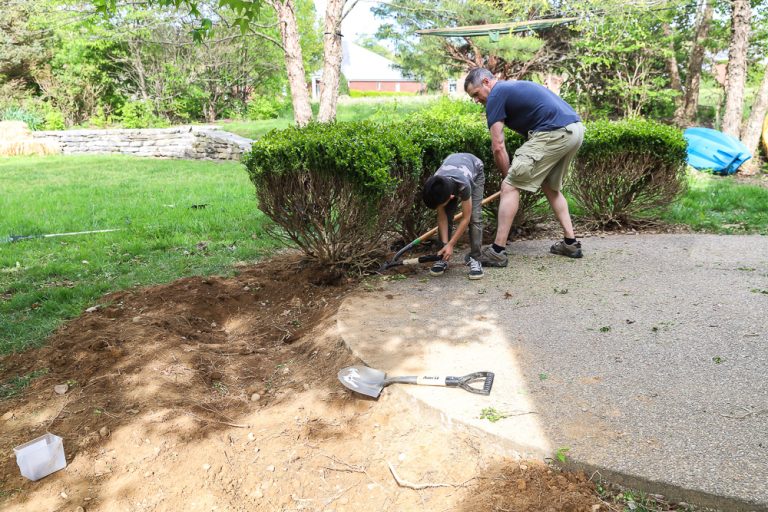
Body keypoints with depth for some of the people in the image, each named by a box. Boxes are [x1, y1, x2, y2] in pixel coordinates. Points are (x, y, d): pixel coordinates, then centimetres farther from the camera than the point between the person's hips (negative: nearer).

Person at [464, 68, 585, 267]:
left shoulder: (496, 95, 0)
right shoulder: (516, 86, 28)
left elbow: (498, 147, -4)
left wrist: (508, 176, 9)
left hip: (554, 134, -9)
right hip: (576, 130, 10)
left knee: (510, 186, -5)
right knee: (551, 188, 25)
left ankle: (497, 251, -4)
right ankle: (570, 243, 25)